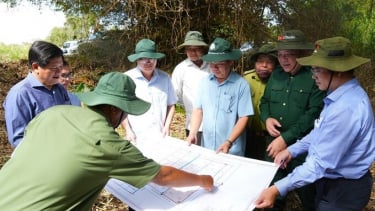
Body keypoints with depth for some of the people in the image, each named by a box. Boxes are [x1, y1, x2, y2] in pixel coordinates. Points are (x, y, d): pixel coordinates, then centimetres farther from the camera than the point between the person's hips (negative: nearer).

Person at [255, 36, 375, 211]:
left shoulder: (346, 108, -32)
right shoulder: (341, 95, 1)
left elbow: (322, 162, -32)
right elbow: (321, 133, 13)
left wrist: (278, 189, -30)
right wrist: (292, 150, 8)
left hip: (342, 190, -9)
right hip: (332, 181, 9)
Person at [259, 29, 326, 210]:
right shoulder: (276, 74, 7)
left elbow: (313, 113, -19)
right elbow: (265, 100, 15)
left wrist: (286, 138, -21)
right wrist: (266, 118, -7)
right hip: (273, 141, 6)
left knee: (306, 192, 13)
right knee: (272, 188, 20)